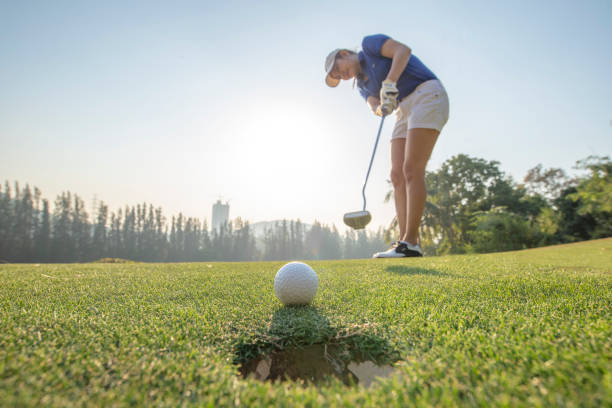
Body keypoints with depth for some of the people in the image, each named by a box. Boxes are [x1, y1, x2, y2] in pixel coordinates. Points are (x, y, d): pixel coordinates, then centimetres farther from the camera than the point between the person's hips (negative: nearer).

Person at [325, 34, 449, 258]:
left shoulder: (369, 43, 4)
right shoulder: (363, 84, 20)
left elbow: (403, 50, -11)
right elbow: (375, 106, 2)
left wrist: (389, 84, -23)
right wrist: (382, 109, -21)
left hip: (427, 95, -8)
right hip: (406, 110, 8)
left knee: (412, 170, -18)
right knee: (397, 176, -3)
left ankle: (410, 243, -17)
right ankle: (406, 243, -5)